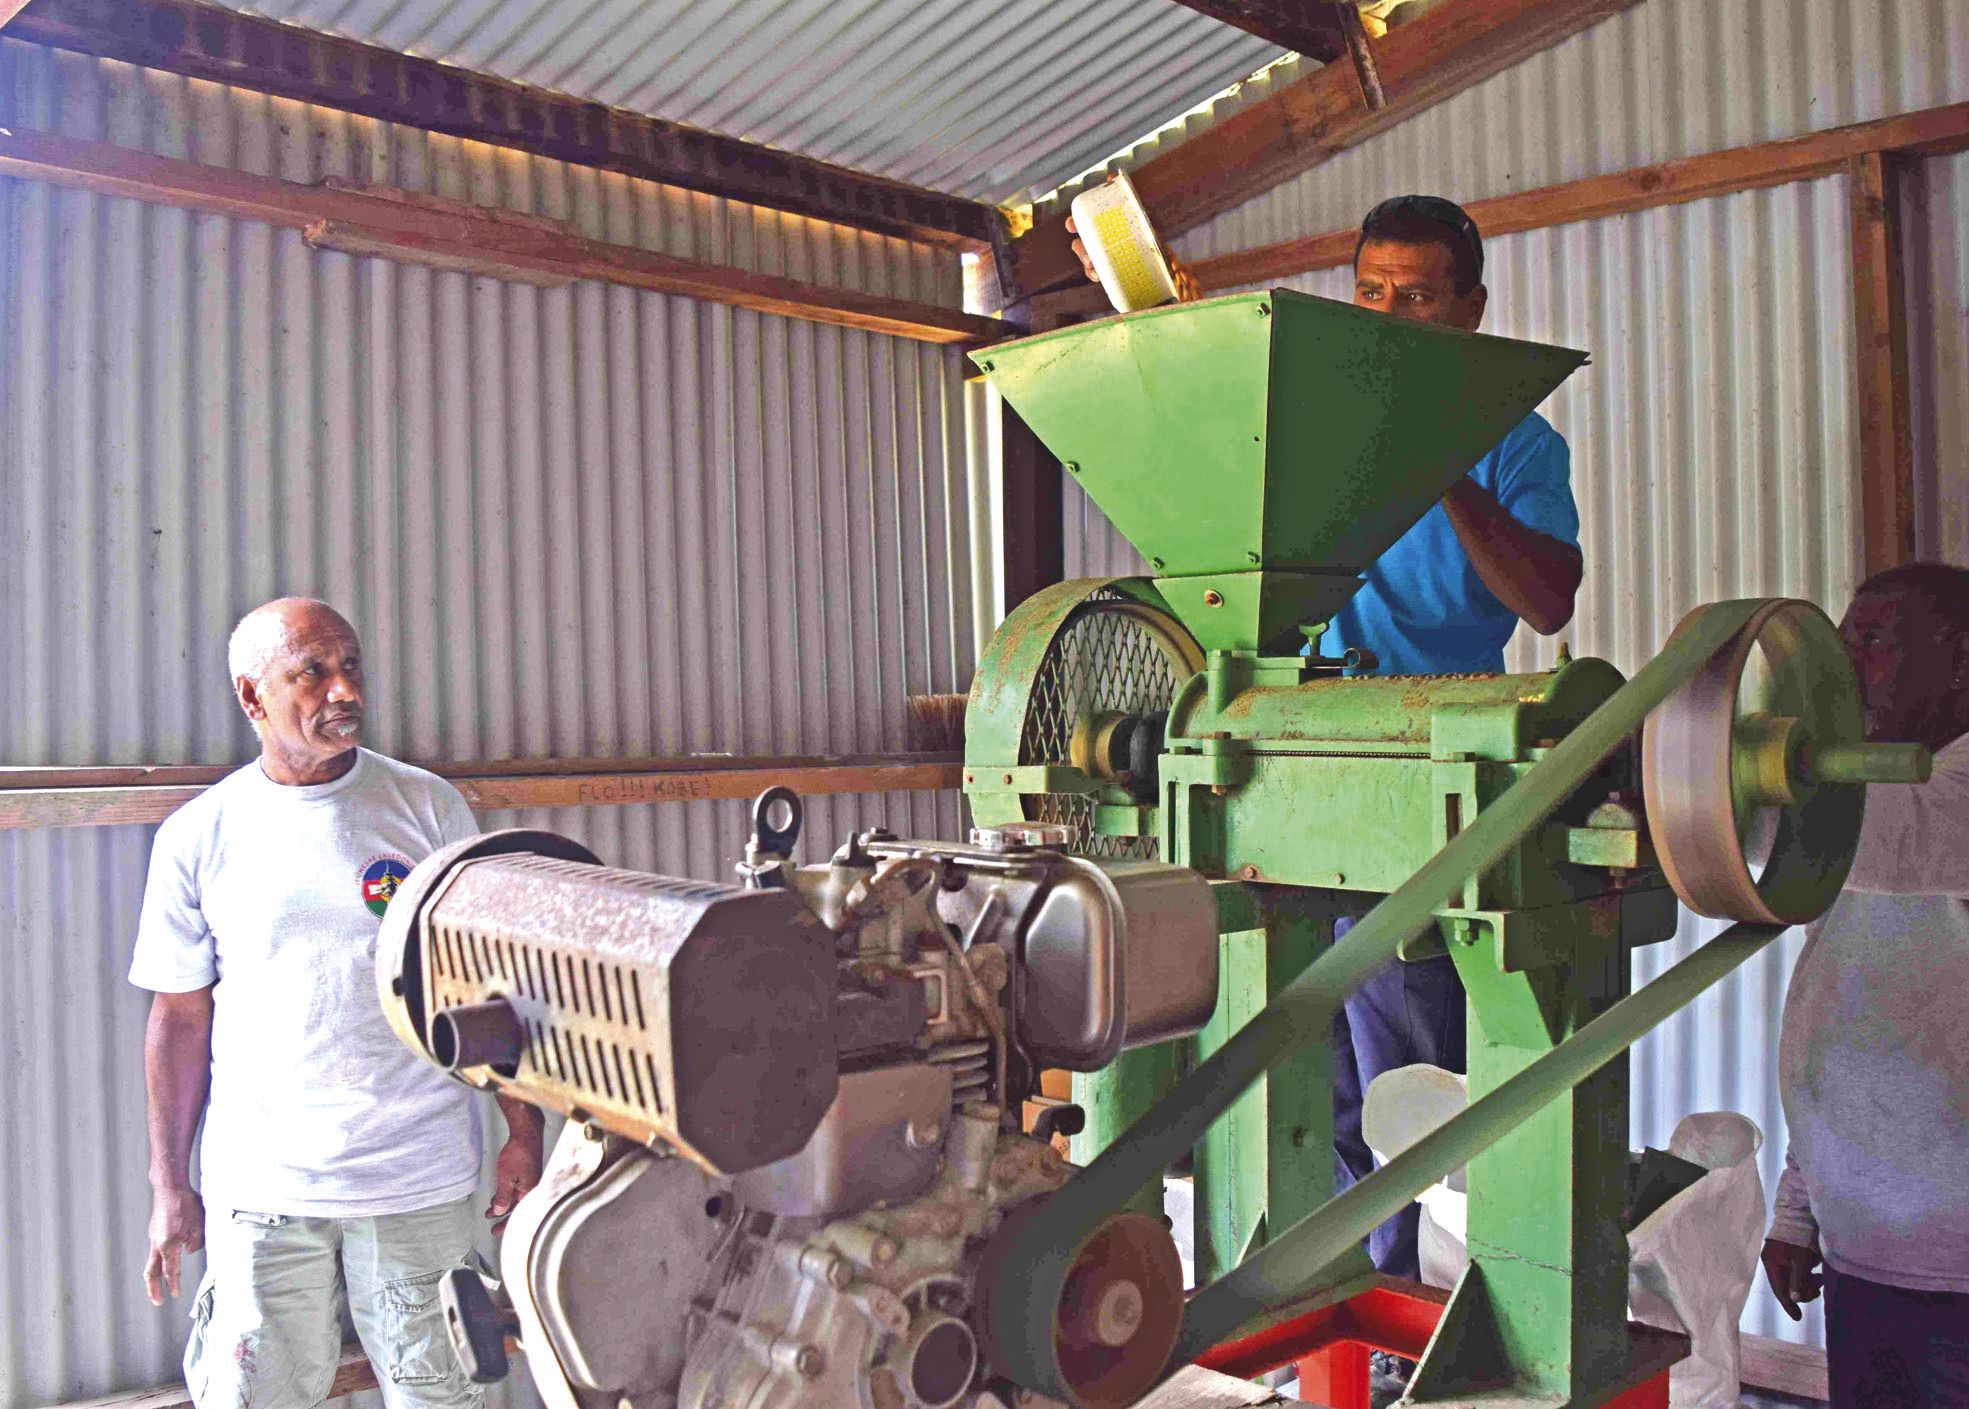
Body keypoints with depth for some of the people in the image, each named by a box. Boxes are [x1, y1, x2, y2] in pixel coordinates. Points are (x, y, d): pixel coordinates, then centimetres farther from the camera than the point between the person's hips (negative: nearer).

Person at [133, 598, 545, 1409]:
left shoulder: (426, 806, 0)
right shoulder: (197, 837, 2)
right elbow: (180, 1016, 8)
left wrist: (523, 1132, 0)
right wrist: (168, 1185, 8)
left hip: (420, 1177, 0)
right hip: (260, 1187, 0)